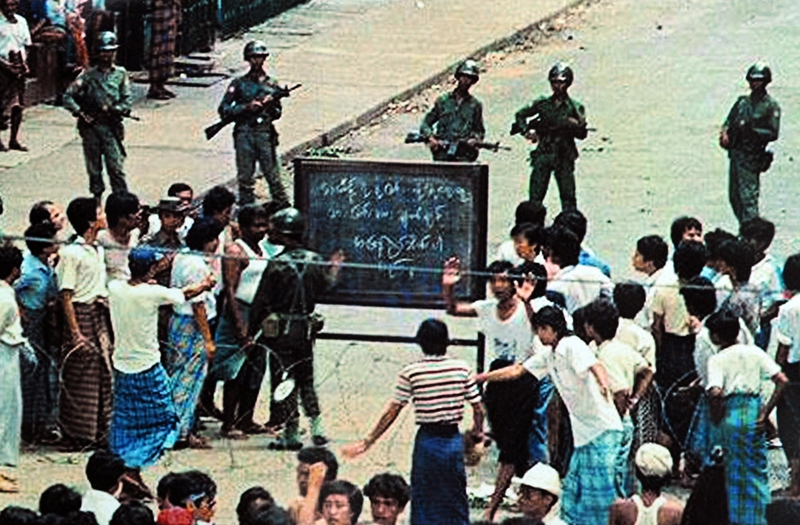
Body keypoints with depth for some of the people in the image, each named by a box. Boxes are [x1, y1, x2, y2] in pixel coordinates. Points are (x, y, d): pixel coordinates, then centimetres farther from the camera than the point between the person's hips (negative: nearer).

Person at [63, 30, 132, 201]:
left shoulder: (121, 74, 7)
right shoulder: (88, 75, 5)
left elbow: (127, 100, 3)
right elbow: (68, 96, 3)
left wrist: (114, 109, -14)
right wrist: (80, 113, -8)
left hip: (111, 127, -1)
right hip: (91, 125, 1)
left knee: (116, 166, -8)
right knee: (93, 167, 6)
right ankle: (97, 198, 14)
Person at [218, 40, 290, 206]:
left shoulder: (271, 84, 10)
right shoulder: (239, 84, 6)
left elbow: (278, 113, 12)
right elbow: (224, 110, 0)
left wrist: (271, 107, -11)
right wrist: (247, 107, -11)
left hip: (265, 135, 0)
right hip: (244, 134, 0)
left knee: (273, 174, -2)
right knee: (245, 177, 2)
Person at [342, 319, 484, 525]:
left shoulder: (411, 372, -8)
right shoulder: (461, 368, -3)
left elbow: (392, 412, -5)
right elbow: (478, 409, 0)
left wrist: (367, 442, 2)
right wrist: (477, 431, 21)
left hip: (427, 440, -2)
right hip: (453, 438, 2)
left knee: (423, 502, 9)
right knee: (456, 501, 12)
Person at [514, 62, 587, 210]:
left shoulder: (575, 107, 3)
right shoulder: (542, 103, 8)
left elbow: (582, 134, -1)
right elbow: (520, 115, 16)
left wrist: (575, 126, -22)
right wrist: (526, 131, -1)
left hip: (564, 158, -2)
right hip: (543, 155, 2)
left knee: (568, 196, -4)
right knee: (535, 196, -1)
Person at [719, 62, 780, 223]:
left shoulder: (770, 106, -3)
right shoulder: (743, 102, 14)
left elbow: (773, 134, -8)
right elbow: (728, 123, 17)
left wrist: (753, 131, -21)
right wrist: (725, 133, -5)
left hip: (751, 157, -7)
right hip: (735, 154, 7)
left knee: (748, 198, -13)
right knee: (734, 197, 9)